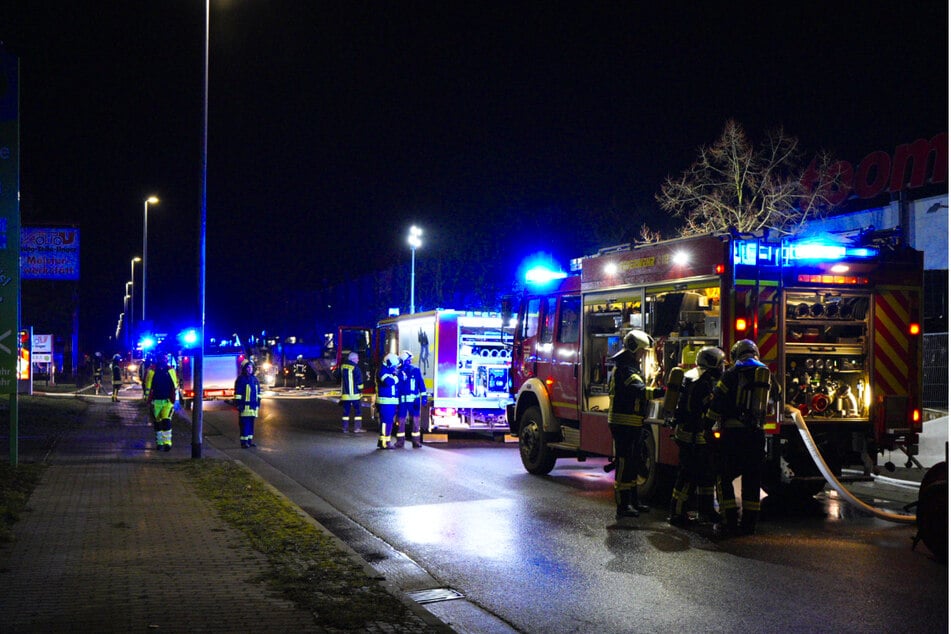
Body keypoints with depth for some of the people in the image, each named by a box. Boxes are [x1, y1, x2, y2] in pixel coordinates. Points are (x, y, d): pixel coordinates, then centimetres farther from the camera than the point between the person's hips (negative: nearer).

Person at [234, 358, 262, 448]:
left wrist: (259, 401, 17)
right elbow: (238, 392, -10)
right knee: (244, 424, -6)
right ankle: (244, 442, -4)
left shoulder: (255, 379, 16)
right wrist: (238, 404, -15)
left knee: (251, 424, 11)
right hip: (245, 405, -7)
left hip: (253, 405, 7)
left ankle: (250, 441, 17)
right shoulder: (241, 379, -7)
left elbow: (258, 391, 23)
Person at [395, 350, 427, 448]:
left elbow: (421, 384, -1)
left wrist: (423, 397, -7)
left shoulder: (415, 370, 0)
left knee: (415, 420, 2)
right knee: (401, 420, 3)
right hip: (402, 400, 1)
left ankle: (416, 441, 8)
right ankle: (400, 441, 11)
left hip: (414, 400, -1)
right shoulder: (399, 371, 4)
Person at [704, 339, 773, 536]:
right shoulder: (765, 373, 12)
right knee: (752, 478, 11)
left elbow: (717, 401, -5)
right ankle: (749, 522, 12)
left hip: (733, 432, -5)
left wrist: (708, 424, 3)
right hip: (756, 432, 5)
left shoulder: (734, 372, -3)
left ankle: (730, 521, -3)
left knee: (724, 477, 3)